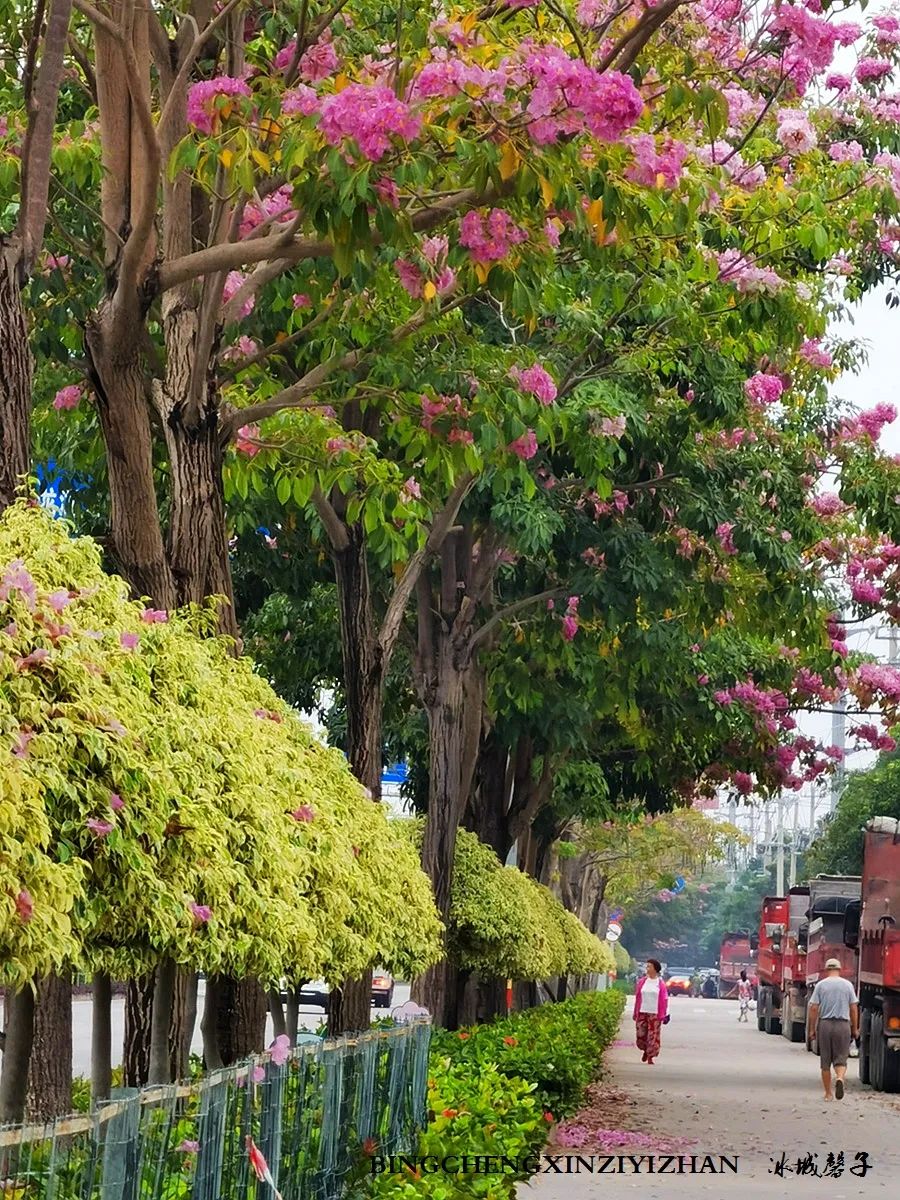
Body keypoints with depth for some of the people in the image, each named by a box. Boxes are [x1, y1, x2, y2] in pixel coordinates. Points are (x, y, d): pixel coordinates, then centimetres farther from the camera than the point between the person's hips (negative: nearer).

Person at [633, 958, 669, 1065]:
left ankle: (650, 1057, 6)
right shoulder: (642, 982, 4)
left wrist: (663, 1015, -4)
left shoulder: (660, 984, -2)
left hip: (654, 1014, -2)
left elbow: (664, 1000, -1)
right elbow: (637, 998, 8)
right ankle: (646, 1051, 30)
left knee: (653, 1036, -3)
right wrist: (636, 1013, 8)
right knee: (641, 1035, 3)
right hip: (642, 1012, 2)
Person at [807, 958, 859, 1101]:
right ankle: (840, 1078, -26)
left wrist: (812, 1029, 5)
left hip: (825, 1024, 0)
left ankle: (828, 1093, 13)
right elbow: (853, 1008, 2)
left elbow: (814, 1008, -2)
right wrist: (855, 1029, 11)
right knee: (841, 1058, 5)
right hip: (843, 1025, 0)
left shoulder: (821, 985, 1)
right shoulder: (847, 985, 2)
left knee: (825, 1061, 10)